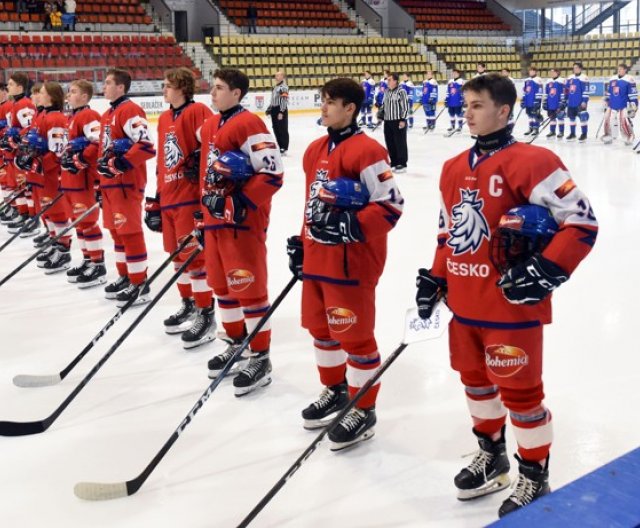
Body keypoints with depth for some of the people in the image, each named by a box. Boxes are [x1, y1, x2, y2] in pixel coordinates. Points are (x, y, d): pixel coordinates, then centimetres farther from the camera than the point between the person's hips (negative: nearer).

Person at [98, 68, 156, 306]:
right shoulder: (107, 114, 17)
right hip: (110, 182, 10)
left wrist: (122, 163, -24)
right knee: (116, 231, 15)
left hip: (127, 183, -10)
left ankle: (139, 284, 1)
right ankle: (125, 277, 26)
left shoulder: (130, 111, -14)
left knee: (130, 232, -6)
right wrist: (103, 165, 21)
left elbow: (146, 145, -24)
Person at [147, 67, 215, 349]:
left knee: (194, 255, -5)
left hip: (191, 196, -8)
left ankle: (205, 314, 4)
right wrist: (156, 200, 20)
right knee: (178, 255, 15)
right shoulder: (164, 119, 16)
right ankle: (188, 305, 30)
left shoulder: (197, 111, -10)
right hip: (169, 197, 8)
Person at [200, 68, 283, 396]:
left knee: (249, 288, -3)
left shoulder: (249, 124, -14)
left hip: (244, 220, -9)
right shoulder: (209, 126, 14)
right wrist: (205, 205, 22)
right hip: (215, 218, 9)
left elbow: (272, 172, -20)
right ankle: (238, 344, 32)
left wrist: (242, 202, -21)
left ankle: (260, 358, 8)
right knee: (222, 286, 16)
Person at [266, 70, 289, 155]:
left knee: (282, 129, -6)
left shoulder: (283, 87, -12)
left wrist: (281, 112, -24)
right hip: (274, 110, 9)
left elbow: (284, 101, -19)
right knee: (276, 129, 12)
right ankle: (279, 146, 21)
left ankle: (283, 149, -4)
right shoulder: (275, 87, 18)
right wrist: (269, 109, 22)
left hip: (281, 111, -9)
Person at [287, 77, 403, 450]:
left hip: (352, 262, -9)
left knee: (355, 336, 1)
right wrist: (302, 243, 20)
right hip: (316, 259, 9)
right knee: (321, 328, 20)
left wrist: (349, 226, -26)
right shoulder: (316, 150, 12)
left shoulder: (366, 151, -16)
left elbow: (391, 205, -19)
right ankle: (335, 390, 40)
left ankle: (363, 410, 16)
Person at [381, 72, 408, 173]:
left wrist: (403, 119, -15)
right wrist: (381, 114, 11)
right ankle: (394, 163, 21)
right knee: (390, 143, 10)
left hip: (398, 121, -7)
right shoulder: (386, 91, 12)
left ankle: (402, 164, 4)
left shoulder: (401, 91, -11)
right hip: (388, 121, 7)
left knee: (400, 142, -2)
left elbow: (405, 106, -12)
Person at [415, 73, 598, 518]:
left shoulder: (531, 162, -15)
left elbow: (582, 222, -16)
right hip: (464, 304, 8)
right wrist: (436, 278, 14)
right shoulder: (453, 169, 9)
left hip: (512, 306, -7)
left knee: (520, 392, 5)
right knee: (476, 381, 20)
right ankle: (492, 455, 43)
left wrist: (545, 271, -22)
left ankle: (535, 478, 25)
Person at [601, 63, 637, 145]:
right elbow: (608, 93, 18)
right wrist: (606, 104, 18)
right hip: (612, 106, 6)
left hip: (623, 106, -6)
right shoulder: (612, 79, 10)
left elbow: (633, 95, -10)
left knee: (624, 122, -14)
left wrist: (633, 107, -13)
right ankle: (608, 136, 24)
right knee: (608, 121, 8)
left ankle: (629, 137, 2)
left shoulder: (629, 80, -9)